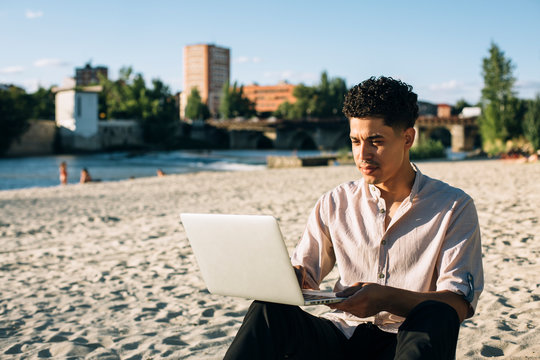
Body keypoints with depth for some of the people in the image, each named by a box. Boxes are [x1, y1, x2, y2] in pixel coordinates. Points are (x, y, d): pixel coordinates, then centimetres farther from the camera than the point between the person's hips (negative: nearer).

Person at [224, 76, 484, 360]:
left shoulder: (454, 207, 1)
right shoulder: (335, 203, 10)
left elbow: (459, 304, -7)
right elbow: (304, 270, 14)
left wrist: (386, 298, -25)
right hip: (342, 335, 2)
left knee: (435, 316, -37)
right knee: (269, 310, -27)